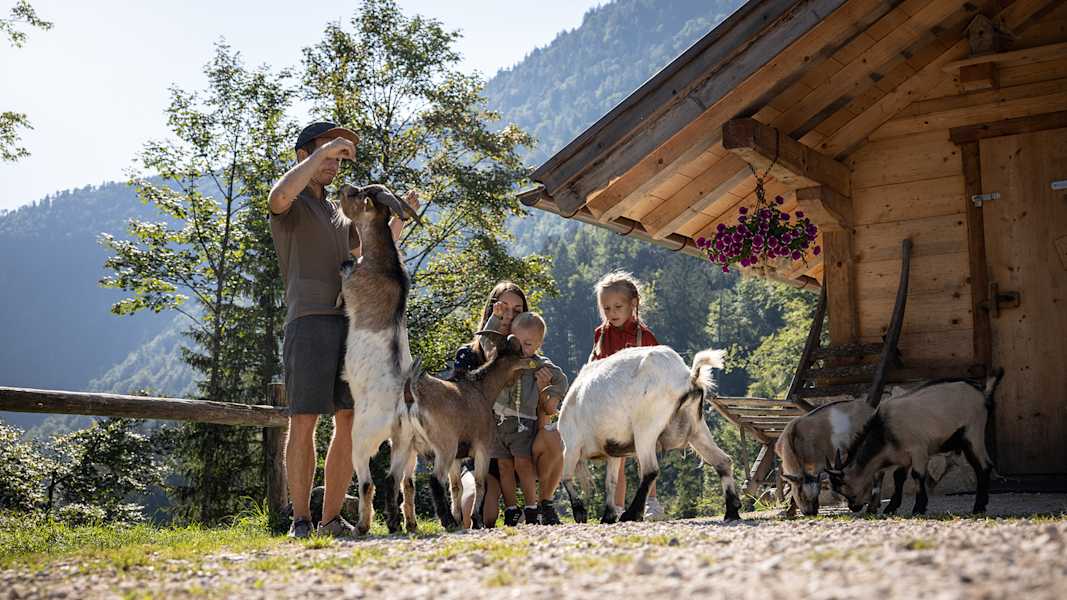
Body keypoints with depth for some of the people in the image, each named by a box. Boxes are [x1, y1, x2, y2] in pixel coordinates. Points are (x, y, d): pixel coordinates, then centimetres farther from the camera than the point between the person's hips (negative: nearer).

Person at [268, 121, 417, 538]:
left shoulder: (339, 212, 28)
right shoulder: (289, 203, 6)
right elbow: (280, 194, -22)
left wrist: (400, 219, 21)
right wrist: (323, 149, -15)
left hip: (350, 323, 7)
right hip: (309, 320, -6)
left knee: (350, 422, 0)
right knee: (304, 422, -8)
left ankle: (332, 518, 5)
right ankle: (301, 519, -2)